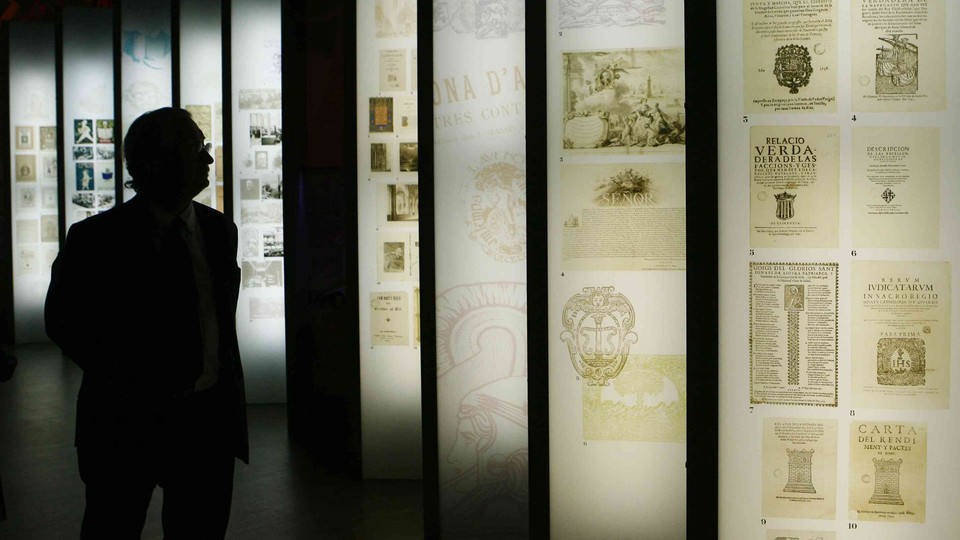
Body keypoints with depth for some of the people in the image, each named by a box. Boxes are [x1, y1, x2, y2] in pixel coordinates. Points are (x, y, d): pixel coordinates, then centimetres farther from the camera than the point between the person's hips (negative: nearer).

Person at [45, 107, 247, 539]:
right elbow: (64, 321, -1)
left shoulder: (220, 230, 6)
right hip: (128, 418, -3)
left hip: (209, 417, 4)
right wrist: (130, 379, -6)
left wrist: (231, 401, 8)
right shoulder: (97, 237, -8)